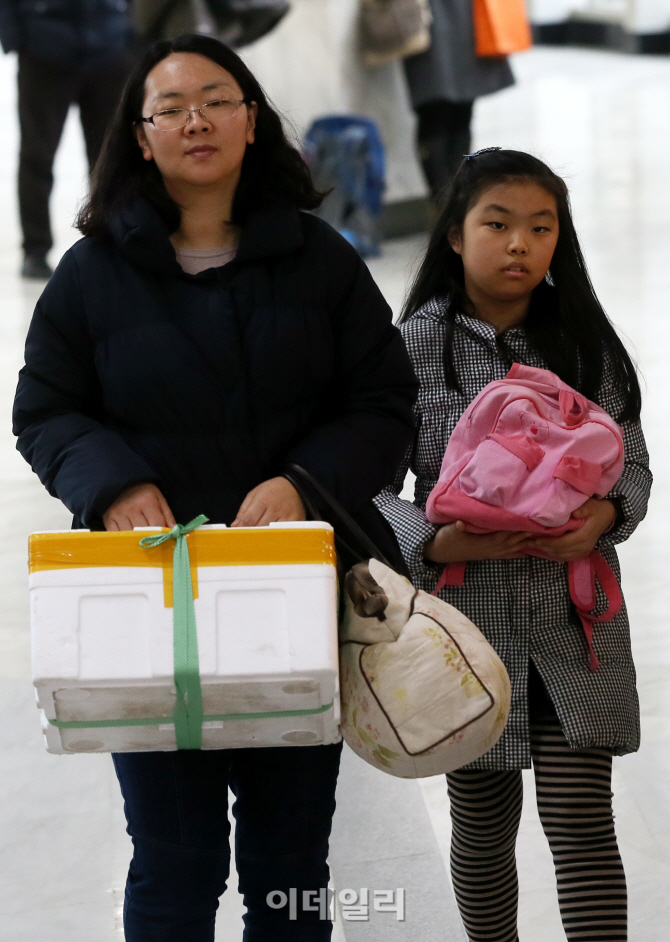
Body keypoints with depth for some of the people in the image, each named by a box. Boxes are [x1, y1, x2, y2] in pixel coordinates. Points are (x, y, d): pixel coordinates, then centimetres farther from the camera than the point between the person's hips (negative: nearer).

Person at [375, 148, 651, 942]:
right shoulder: (415, 347, -2)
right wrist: (439, 542, -22)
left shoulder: (585, 345, 3)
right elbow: (372, 489, -4)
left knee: (583, 828, -4)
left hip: (574, 624, 0)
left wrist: (606, 513, -15)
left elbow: (631, 465, 8)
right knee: (483, 829, 14)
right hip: (468, 619, 0)